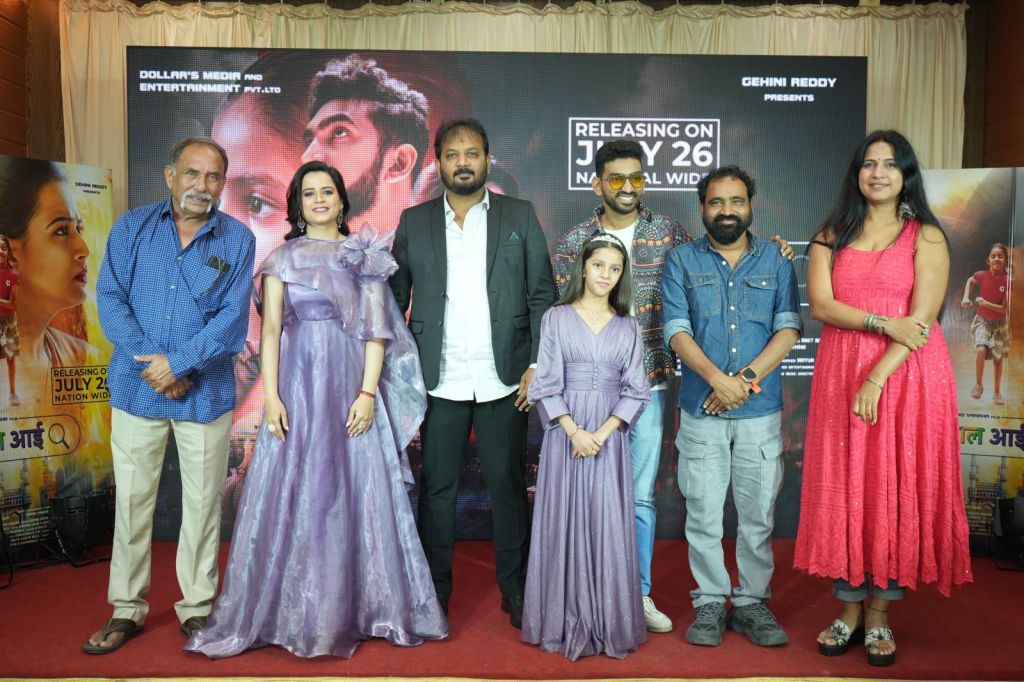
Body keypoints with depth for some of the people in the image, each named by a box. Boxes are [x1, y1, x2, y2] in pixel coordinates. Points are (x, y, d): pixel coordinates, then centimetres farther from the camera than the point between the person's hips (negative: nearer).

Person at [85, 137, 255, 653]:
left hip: (206, 392, -1)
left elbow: (233, 316, -8)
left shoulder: (237, 239, 0)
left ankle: (197, 608, 22)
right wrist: (150, 362, -13)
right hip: (136, 387, 1)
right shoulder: (133, 227, 5)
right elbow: (109, 297, -2)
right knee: (131, 499, 9)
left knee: (202, 503, 7)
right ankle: (126, 609, 24)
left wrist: (177, 362, -15)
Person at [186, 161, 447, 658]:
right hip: (300, 386, 0)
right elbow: (270, 330, 1)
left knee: (358, 493, 4)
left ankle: (358, 607, 18)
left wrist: (368, 392, -8)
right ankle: (294, 613, 15)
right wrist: (271, 396, -9)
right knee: (295, 495, 2)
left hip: (352, 387, 1)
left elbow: (376, 330, 2)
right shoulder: (283, 258, 7)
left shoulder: (366, 257, 8)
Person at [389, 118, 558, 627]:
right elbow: (394, 298, 8)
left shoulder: (520, 216, 6)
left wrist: (537, 365, -5)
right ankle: (434, 593, 21)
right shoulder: (414, 222, 8)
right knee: (437, 487, 7)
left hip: (503, 379, 0)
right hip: (438, 380, 1)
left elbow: (542, 295, 3)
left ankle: (515, 591, 21)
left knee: (508, 485, 6)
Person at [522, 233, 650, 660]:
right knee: (564, 524, 2)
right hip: (565, 433, -1)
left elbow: (636, 392, 3)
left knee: (608, 527, 2)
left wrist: (603, 433, -11)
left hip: (610, 437, 1)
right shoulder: (556, 318, 3)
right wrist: (575, 432, -14)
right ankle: (566, 623, 13)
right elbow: (546, 385, -3)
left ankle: (609, 624, 13)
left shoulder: (628, 327, 8)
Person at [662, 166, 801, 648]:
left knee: (759, 513, 6)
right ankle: (710, 604, 18)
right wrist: (717, 379, -18)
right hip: (700, 410, -1)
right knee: (703, 514, 4)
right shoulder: (681, 261, 6)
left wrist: (748, 377, -14)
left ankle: (752, 603, 21)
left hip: (761, 410, 1)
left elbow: (788, 328, 0)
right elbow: (677, 330, -4)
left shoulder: (776, 260, 9)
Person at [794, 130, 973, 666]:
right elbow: (819, 304, -4)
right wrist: (886, 324, -16)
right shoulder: (832, 234, 9)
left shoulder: (926, 236, 1)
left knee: (896, 489, 3)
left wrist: (876, 380, -18)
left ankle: (879, 615, 17)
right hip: (840, 375, 2)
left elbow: (922, 317, -9)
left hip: (906, 375, -2)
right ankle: (850, 609, 18)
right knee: (844, 488, 5)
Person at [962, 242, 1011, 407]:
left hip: (1000, 323, 1)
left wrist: (986, 303, -29)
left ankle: (997, 393, 25)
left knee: (998, 358, 9)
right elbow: (970, 281, 12)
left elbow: (1004, 309, -16)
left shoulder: (1008, 281, -17)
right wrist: (966, 297, 0)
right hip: (982, 320, 0)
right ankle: (978, 385, -8)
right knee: (982, 350, -25)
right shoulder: (981, 275, -14)